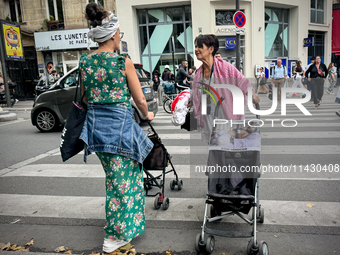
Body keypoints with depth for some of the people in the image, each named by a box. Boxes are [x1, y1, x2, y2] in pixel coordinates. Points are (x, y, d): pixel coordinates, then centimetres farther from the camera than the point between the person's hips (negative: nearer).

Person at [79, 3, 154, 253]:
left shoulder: (84, 61, 5)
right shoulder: (124, 61, -12)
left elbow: (85, 97, 15)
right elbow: (140, 99, -7)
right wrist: (147, 115, 12)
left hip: (96, 126, 7)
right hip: (120, 125, -6)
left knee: (114, 176, 23)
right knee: (123, 180, 8)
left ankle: (117, 225, 40)